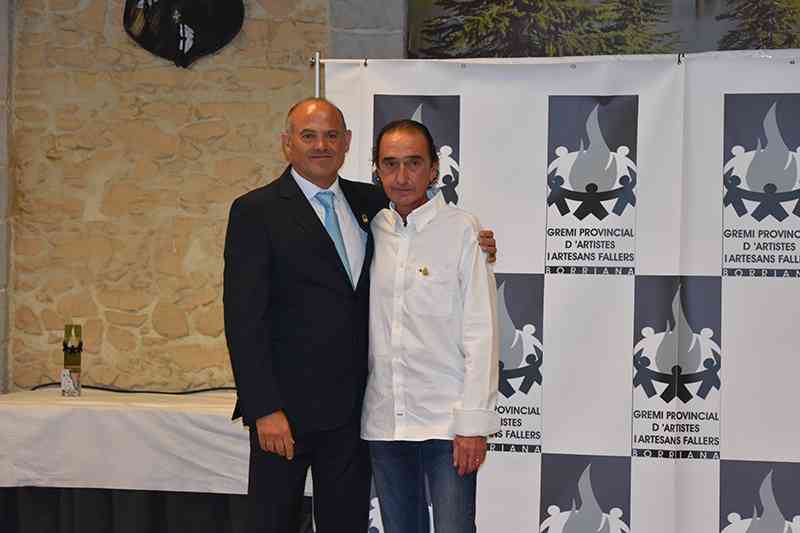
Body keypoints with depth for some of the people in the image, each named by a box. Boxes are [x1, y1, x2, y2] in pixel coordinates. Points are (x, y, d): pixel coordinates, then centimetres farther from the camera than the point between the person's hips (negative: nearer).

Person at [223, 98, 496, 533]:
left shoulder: (369, 201, 10)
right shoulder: (256, 211, -6)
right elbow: (244, 318, -11)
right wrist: (265, 410, -18)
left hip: (352, 405, 5)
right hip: (286, 405, -5)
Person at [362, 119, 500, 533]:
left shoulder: (461, 229, -6)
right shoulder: (371, 230, 7)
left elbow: (481, 333, -8)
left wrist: (473, 422, -12)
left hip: (447, 421, -4)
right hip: (383, 420, 4)